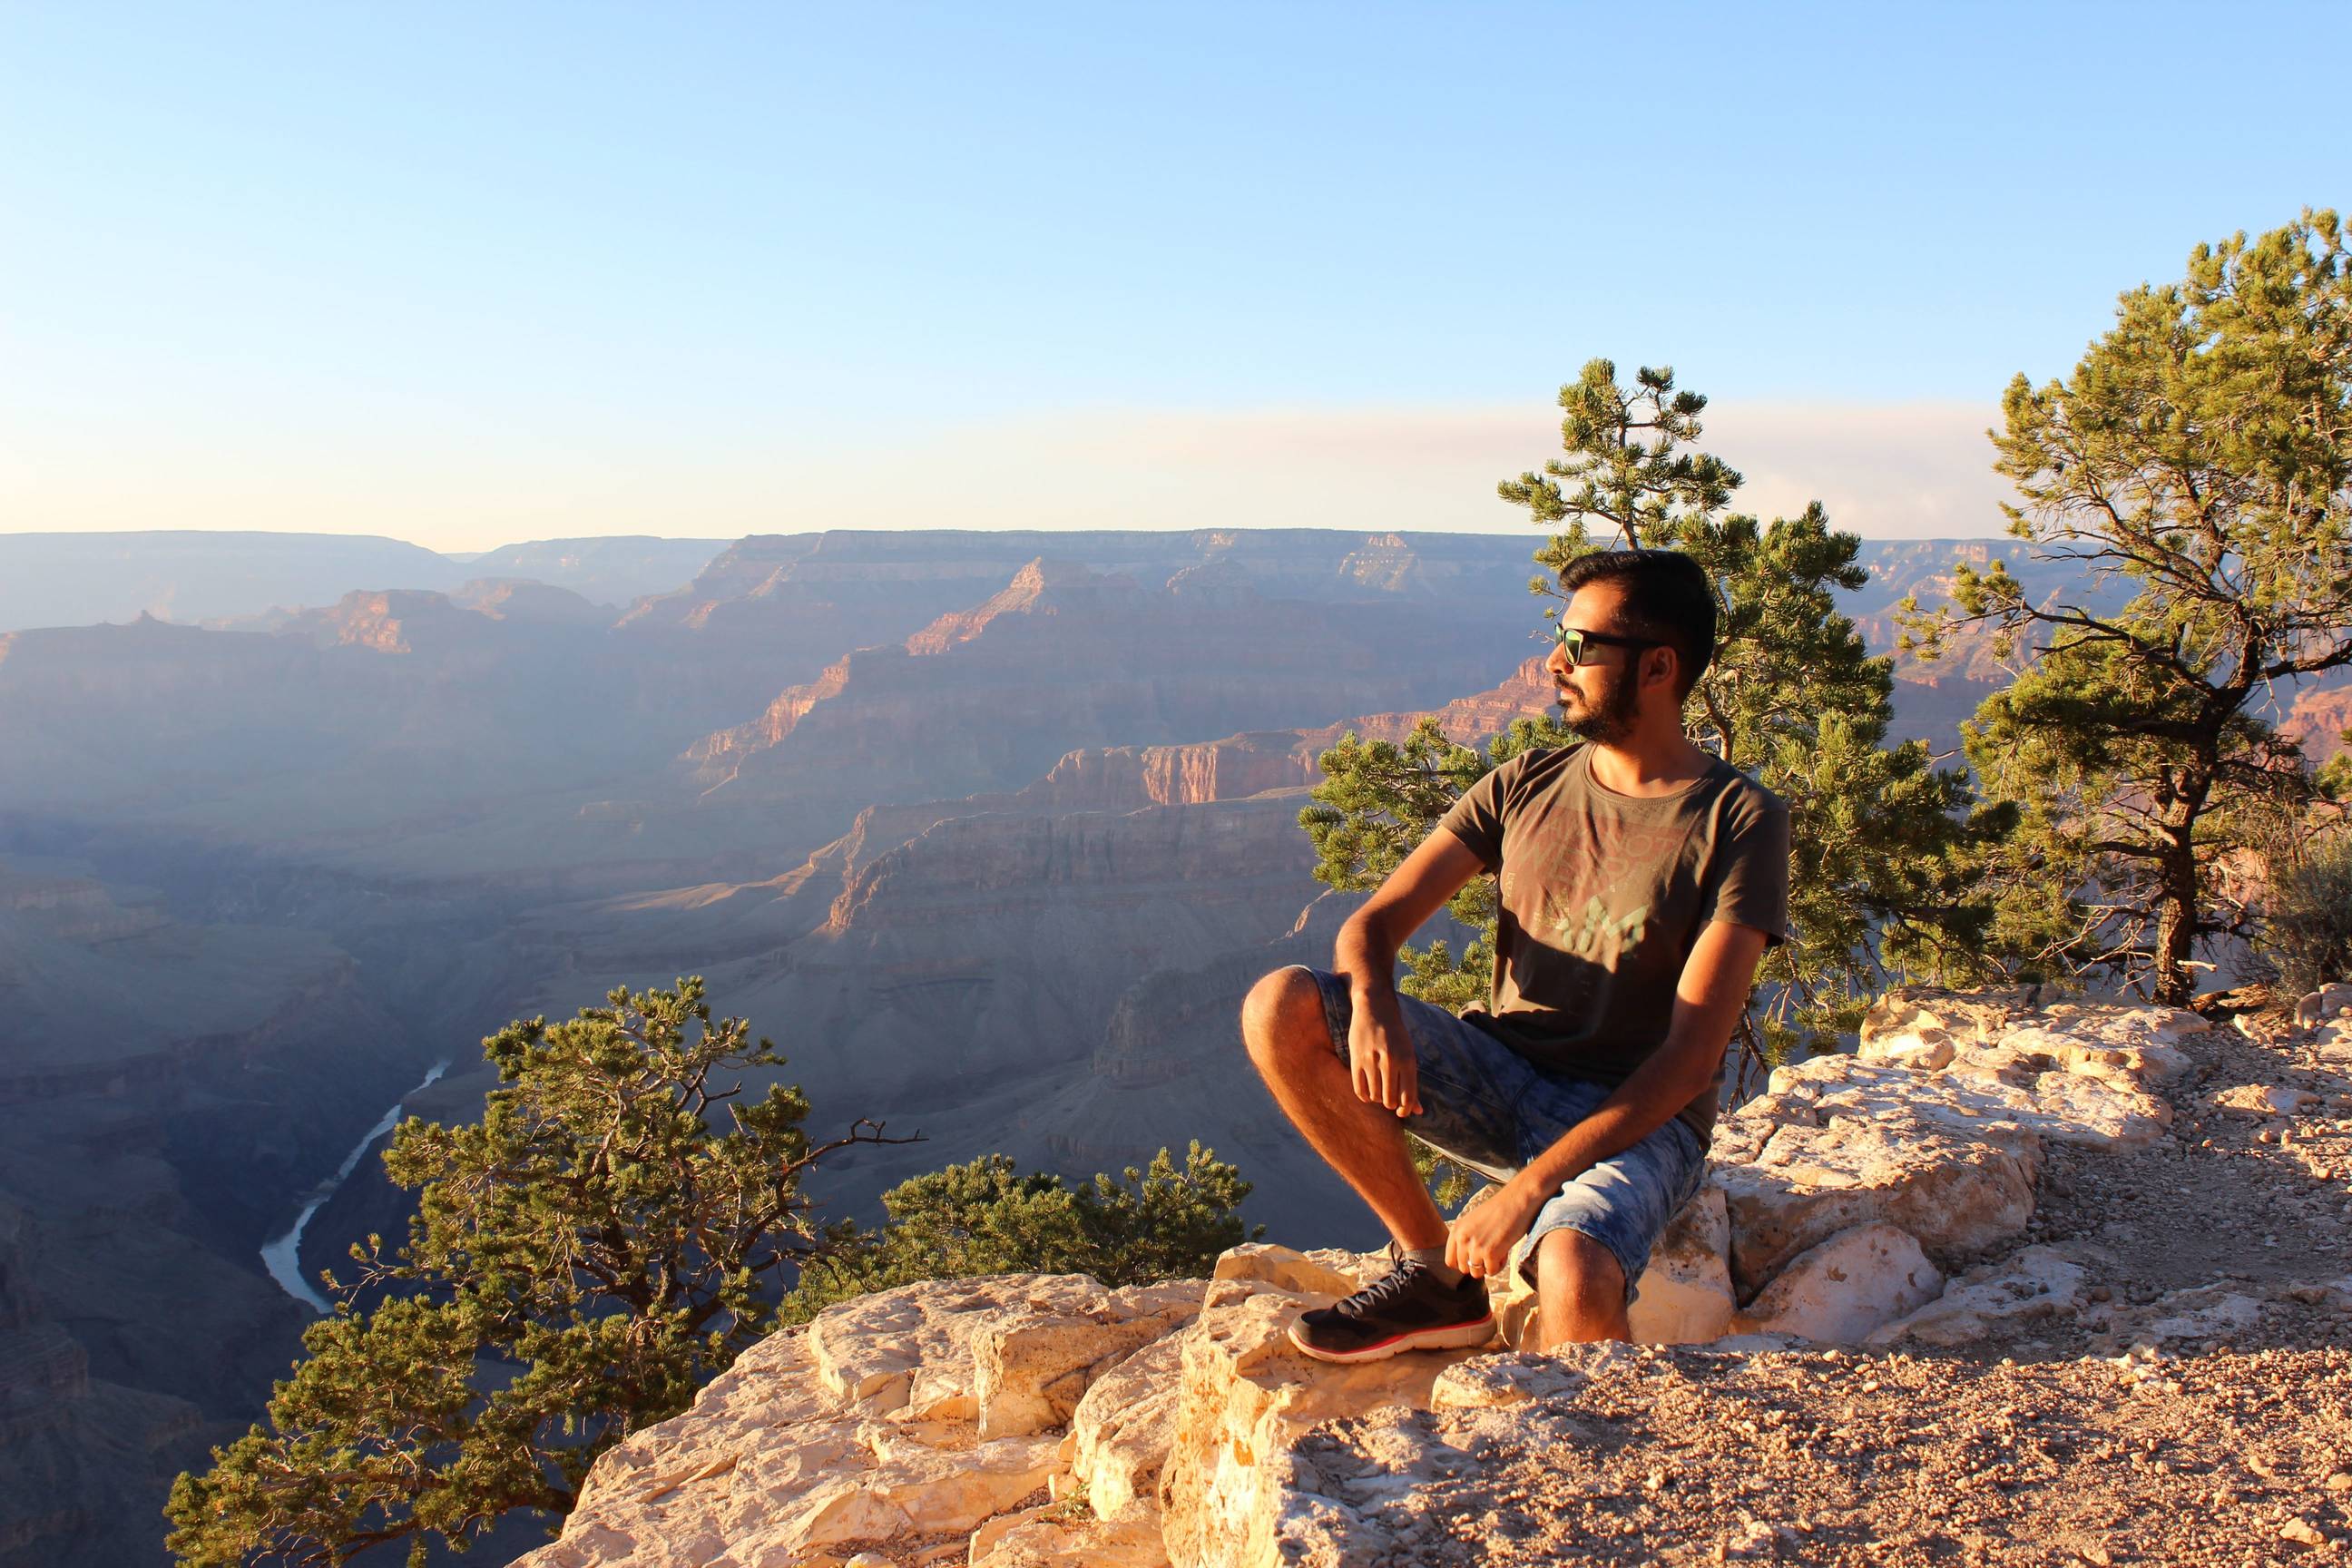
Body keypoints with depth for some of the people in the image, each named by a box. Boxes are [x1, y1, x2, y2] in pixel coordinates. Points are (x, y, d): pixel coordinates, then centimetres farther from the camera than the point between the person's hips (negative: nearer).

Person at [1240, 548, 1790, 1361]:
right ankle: (1435, 1273, -7)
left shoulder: (1738, 821, -9)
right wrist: (1371, 1005, -25)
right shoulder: (1526, 785, 6)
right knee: (1281, 1007, -18)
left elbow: (1692, 1053, -16)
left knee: (1574, 1279, -39)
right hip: (1497, 1075, 5)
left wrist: (1530, 1186, -25)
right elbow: (1373, 922, 1)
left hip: (1634, 1119, -5)